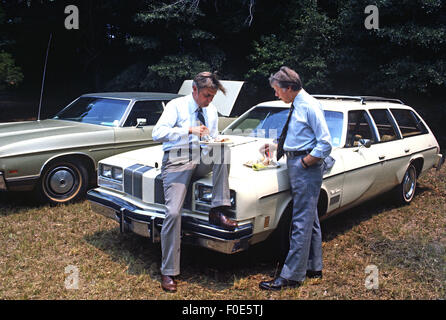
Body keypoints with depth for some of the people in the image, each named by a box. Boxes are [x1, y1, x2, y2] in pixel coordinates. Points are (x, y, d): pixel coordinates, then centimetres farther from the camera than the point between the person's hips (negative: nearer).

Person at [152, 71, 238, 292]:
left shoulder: (212, 110, 13)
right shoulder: (177, 106, -3)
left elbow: (213, 139, 19)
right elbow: (157, 133, -15)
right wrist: (189, 130, -24)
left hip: (202, 160, 4)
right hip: (177, 160, -4)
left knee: (223, 150, -26)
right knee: (173, 213, -17)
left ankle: (218, 211, -24)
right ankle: (168, 272, -3)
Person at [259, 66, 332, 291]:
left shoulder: (310, 106, -15)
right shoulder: (296, 106, 13)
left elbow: (325, 145, -19)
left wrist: (303, 163, -16)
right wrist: (276, 147, 18)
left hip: (306, 168, -10)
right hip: (296, 166, 10)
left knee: (301, 222, -4)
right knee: (310, 220, 17)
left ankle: (291, 277, 4)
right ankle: (313, 268, 30)